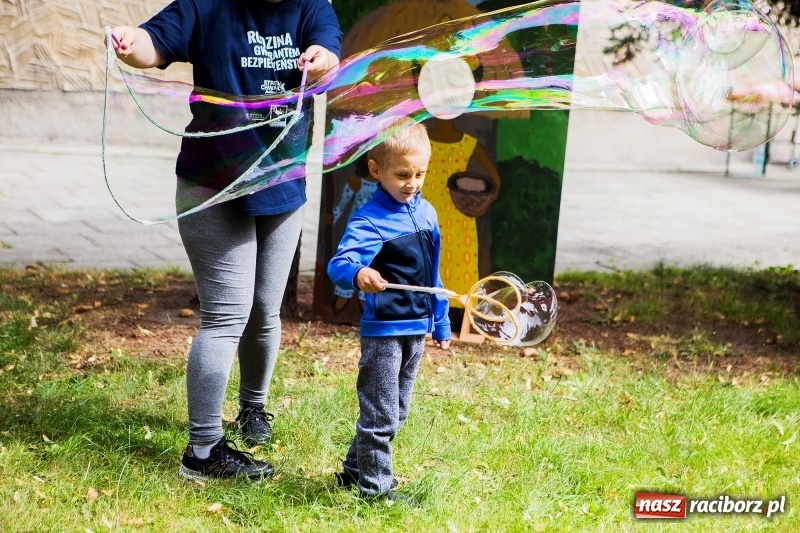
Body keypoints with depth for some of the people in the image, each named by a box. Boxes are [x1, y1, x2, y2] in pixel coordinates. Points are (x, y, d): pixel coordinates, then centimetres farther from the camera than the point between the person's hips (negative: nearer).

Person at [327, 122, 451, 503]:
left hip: (416, 330, 8)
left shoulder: (426, 213, 7)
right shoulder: (369, 221, -17)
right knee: (381, 414, -1)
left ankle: (355, 470, 33)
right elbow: (338, 264, -32)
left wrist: (440, 324, 18)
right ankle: (374, 485, 12)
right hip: (383, 331, -8)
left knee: (396, 413, 18)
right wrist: (358, 274, -54)